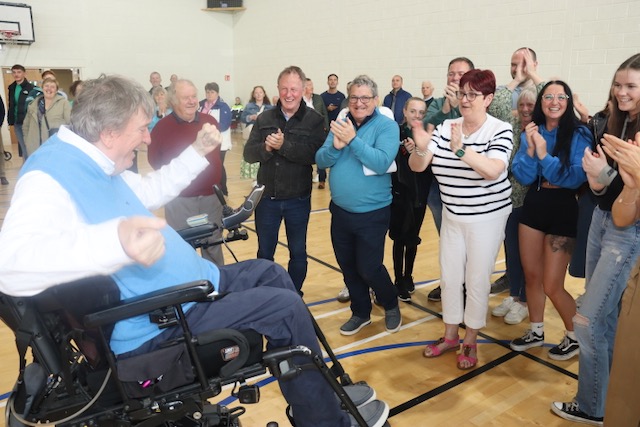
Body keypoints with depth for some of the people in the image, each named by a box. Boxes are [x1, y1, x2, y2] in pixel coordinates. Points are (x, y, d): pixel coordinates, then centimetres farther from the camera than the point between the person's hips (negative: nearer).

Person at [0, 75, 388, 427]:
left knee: (269, 273, 18)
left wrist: (199, 152, 20)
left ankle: (319, 388, 26)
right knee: (287, 308, -13)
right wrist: (116, 241, -56)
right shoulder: (49, 177, -23)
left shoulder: (97, 165, 8)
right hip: (157, 325, -11)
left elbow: (151, 190, 26)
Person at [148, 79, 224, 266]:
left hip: (212, 195, 4)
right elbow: (154, 160, -1)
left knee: (214, 245, 16)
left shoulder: (210, 122, 3)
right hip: (180, 199, -3)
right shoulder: (162, 127, -8)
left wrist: (213, 175, 12)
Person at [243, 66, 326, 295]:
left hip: (298, 199, -2)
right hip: (267, 198, 2)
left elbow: (315, 155, -21)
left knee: (298, 252, 14)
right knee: (265, 252, 16)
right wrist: (266, 147, -22)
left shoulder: (315, 120, -7)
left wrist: (284, 145, -28)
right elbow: (249, 154, -3)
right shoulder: (264, 118, 2)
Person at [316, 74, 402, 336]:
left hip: (372, 214, -5)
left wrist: (352, 140, -28)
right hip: (340, 211, 5)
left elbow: (382, 162, -24)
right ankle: (360, 312, 36)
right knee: (347, 266, 15)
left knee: (369, 269, 2)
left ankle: (391, 306, 31)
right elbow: (321, 160, -2)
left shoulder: (387, 126, -11)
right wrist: (335, 146, -22)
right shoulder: (340, 124, 3)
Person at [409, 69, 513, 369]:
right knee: (449, 276, 12)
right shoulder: (445, 128, -2)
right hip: (452, 215, 4)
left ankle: (471, 341, 25)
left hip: (487, 217, -4)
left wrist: (461, 149, -44)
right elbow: (417, 167, -9)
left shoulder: (500, 131, -13)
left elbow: (493, 171, -30)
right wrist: (421, 148, -32)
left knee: (477, 280, 6)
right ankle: (450, 336, 31)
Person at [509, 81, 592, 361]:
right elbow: (522, 176, -4)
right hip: (533, 206, 5)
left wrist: (544, 154, -24)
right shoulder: (530, 133, 2)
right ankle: (536, 332, 34)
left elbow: (576, 178, -18)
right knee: (531, 275, 14)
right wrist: (530, 149, -19)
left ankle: (576, 336, 24)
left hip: (563, 210, -5)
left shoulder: (579, 134, -9)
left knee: (552, 285, -2)